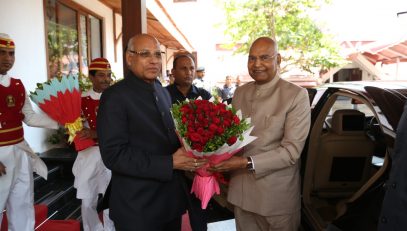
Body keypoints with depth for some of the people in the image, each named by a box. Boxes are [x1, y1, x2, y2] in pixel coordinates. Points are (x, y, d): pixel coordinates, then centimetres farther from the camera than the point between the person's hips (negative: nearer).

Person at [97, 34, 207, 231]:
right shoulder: (115, 96, -15)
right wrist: (170, 163, -22)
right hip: (138, 207, -7)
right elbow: (114, 155, -21)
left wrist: (186, 152, -3)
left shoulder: (163, 92, 10)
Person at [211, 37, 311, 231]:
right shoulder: (239, 92, 6)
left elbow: (292, 150, -16)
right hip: (240, 190, 4)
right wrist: (223, 166, -8)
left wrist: (248, 163, -23)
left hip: (276, 195, -4)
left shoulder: (296, 95, -11)